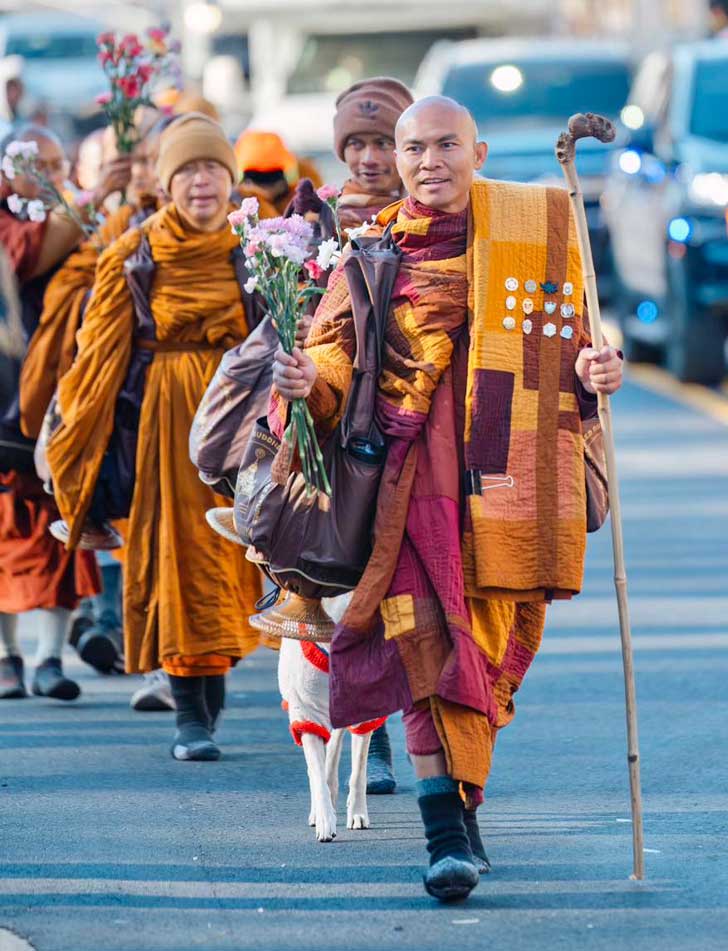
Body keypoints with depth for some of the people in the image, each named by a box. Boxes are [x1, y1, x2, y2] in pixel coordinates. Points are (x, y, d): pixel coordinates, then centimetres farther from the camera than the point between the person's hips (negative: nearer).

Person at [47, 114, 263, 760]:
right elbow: (101, 354, 5)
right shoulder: (134, 257, 4)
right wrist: (74, 433, 2)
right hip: (166, 417, -1)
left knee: (227, 552, 0)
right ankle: (190, 714, -2)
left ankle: (213, 700, 14)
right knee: (181, 548, -4)